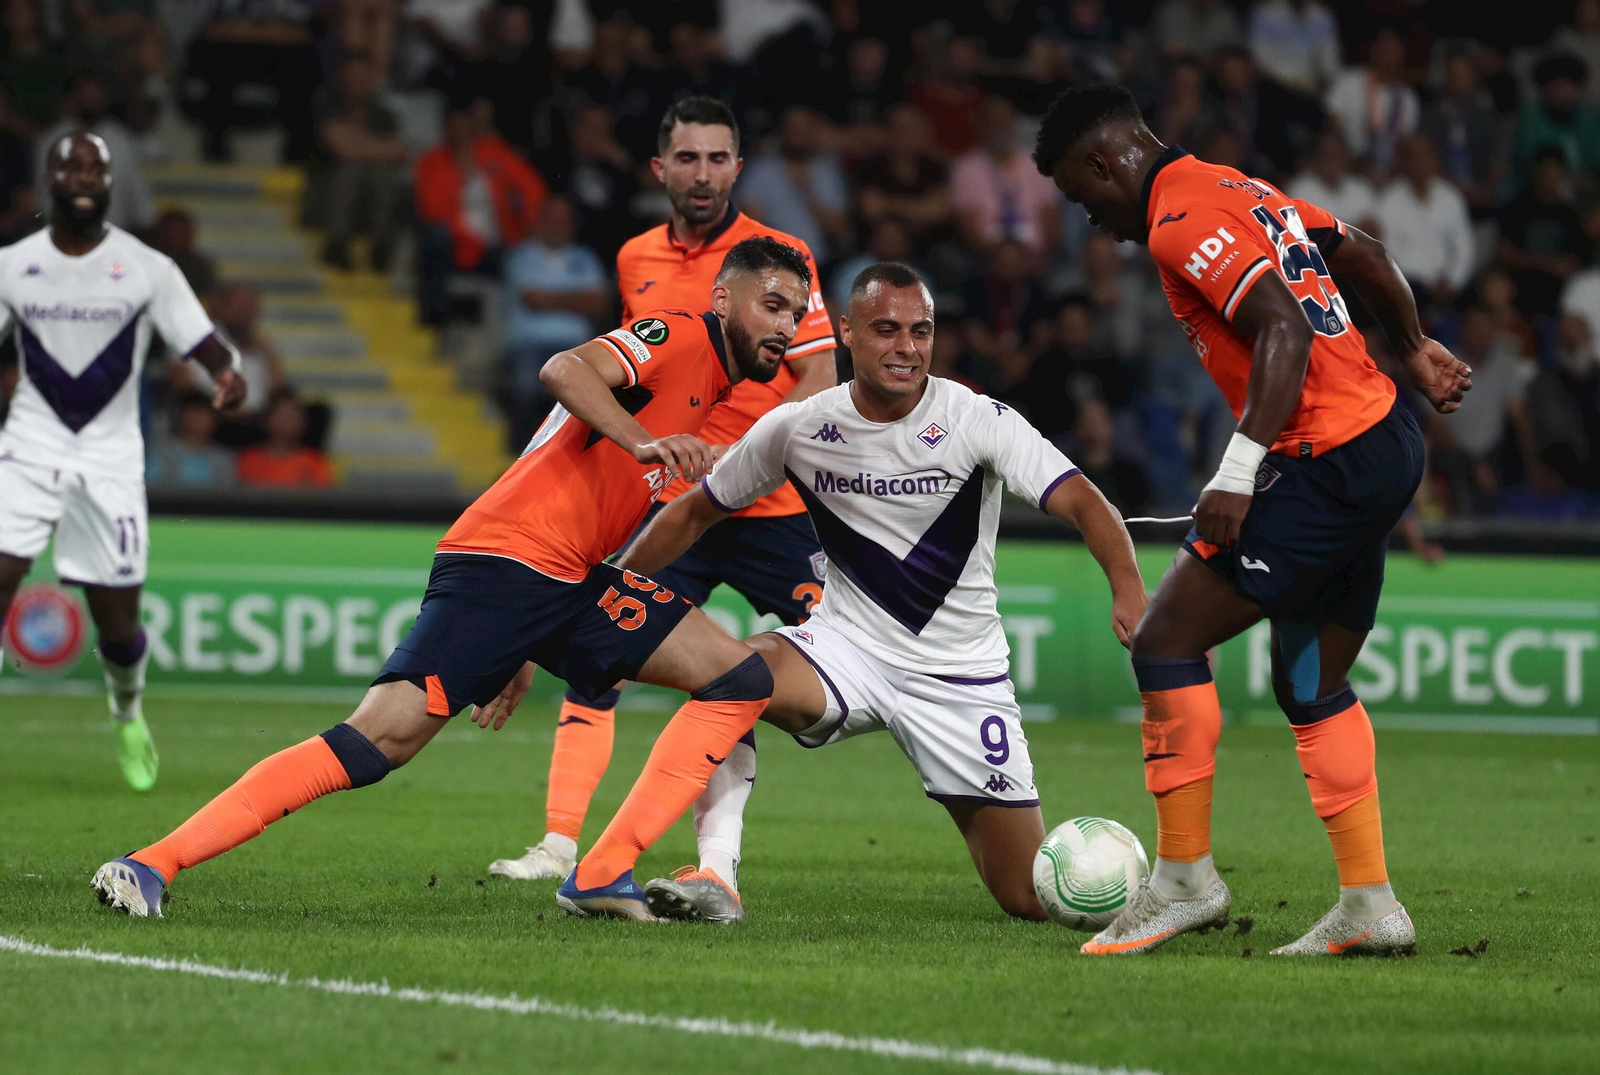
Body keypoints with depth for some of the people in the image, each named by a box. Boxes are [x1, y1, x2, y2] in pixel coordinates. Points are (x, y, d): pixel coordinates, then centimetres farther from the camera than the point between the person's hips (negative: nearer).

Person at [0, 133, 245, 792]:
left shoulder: (146, 268, -2)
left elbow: (204, 344, -3)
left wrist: (227, 373, -25)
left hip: (110, 458, 0)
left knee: (118, 624, 3)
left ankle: (127, 713, 37)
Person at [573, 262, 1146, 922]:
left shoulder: (979, 421, -12)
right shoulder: (796, 428, -5)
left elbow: (1082, 503, -23)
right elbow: (694, 514, 8)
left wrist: (1128, 590, -42)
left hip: (962, 678, -1)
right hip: (849, 648, 1)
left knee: (1036, 900, -3)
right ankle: (713, 879, -22)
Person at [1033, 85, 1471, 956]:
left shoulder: (1183, 221, -12)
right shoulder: (1242, 192, 17)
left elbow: (1283, 328, -23)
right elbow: (1365, 257, 27)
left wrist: (1238, 474, -25)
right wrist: (1415, 351, 42)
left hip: (1326, 460, -10)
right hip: (1389, 445, 10)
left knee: (1166, 640, -7)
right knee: (1311, 685, 16)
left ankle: (1184, 876, -4)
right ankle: (1369, 906, 15)